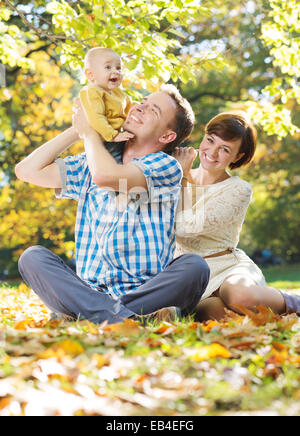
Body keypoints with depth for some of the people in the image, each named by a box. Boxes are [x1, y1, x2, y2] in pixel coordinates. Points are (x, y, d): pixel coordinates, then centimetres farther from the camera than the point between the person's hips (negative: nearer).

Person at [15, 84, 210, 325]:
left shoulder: (167, 167, 2)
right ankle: (123, 319, -38)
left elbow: (105, 176, -16)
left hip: (146, 293, -3)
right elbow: (27, 170, 10)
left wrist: (89, 131, 3)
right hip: (90, 293, 4)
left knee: (194, 266, -30)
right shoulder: (91, 164, 18)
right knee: (32, 256, -20)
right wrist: (76, 129, 13)